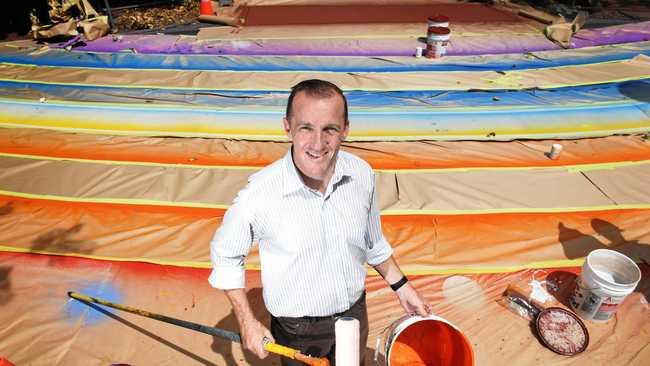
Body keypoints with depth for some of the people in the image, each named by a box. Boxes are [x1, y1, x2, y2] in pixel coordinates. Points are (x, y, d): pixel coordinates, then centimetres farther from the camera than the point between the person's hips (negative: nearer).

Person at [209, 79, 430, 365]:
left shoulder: (362, 174, -16)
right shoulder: (260, 193, -29)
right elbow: (225, 255, -11)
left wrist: (401, 286, 7)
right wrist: (247, 323, -12)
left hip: (355, 315, 4)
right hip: (297, 330, -3)